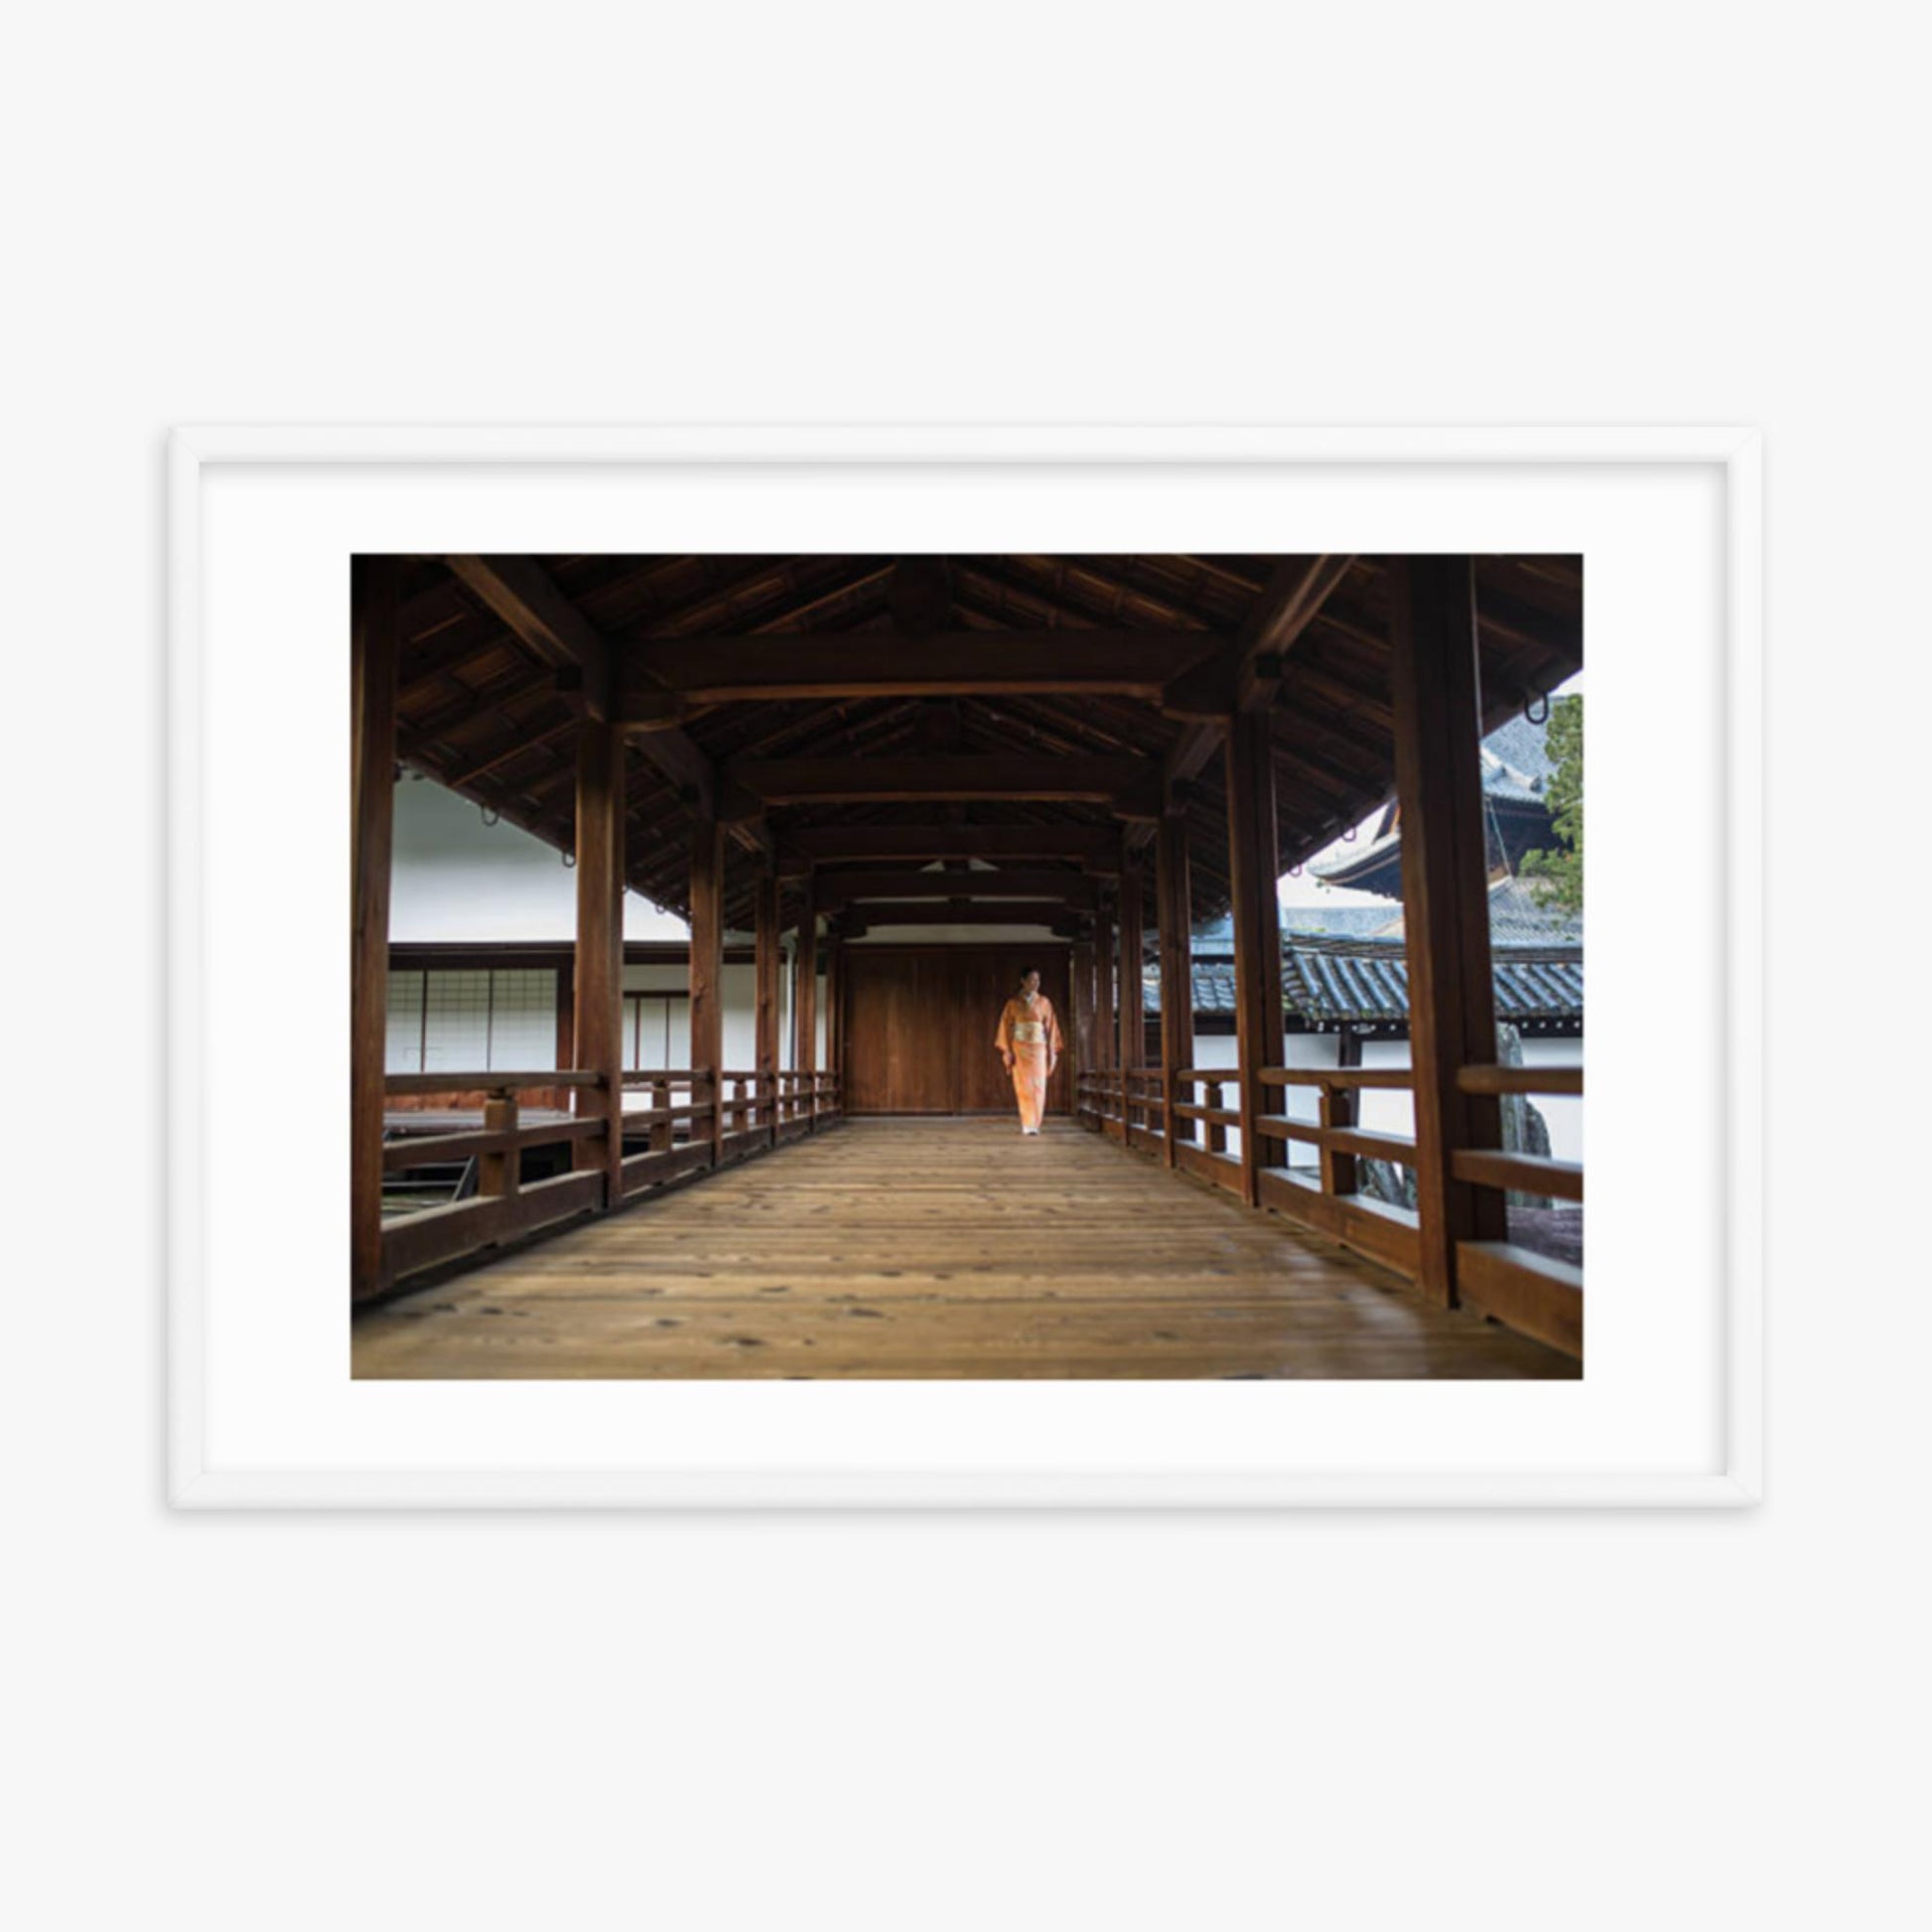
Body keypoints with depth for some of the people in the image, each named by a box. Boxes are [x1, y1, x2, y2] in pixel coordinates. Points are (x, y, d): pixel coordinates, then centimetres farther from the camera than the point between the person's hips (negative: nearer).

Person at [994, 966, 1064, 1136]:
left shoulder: (1044, 1002, 7)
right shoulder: (1013, 1003, 3)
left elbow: (1050, 1028, 8)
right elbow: (1006, 1027, 2)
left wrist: (1052, 1051, 2)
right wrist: (1007, 1051, -5)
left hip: (1039, 1049, 1)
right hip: (1020, 1048, -1)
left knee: (1038, 1087, -2)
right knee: (1023, 1087, -5)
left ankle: (1034, 1124, 8)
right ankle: (1026, 1124, 0)